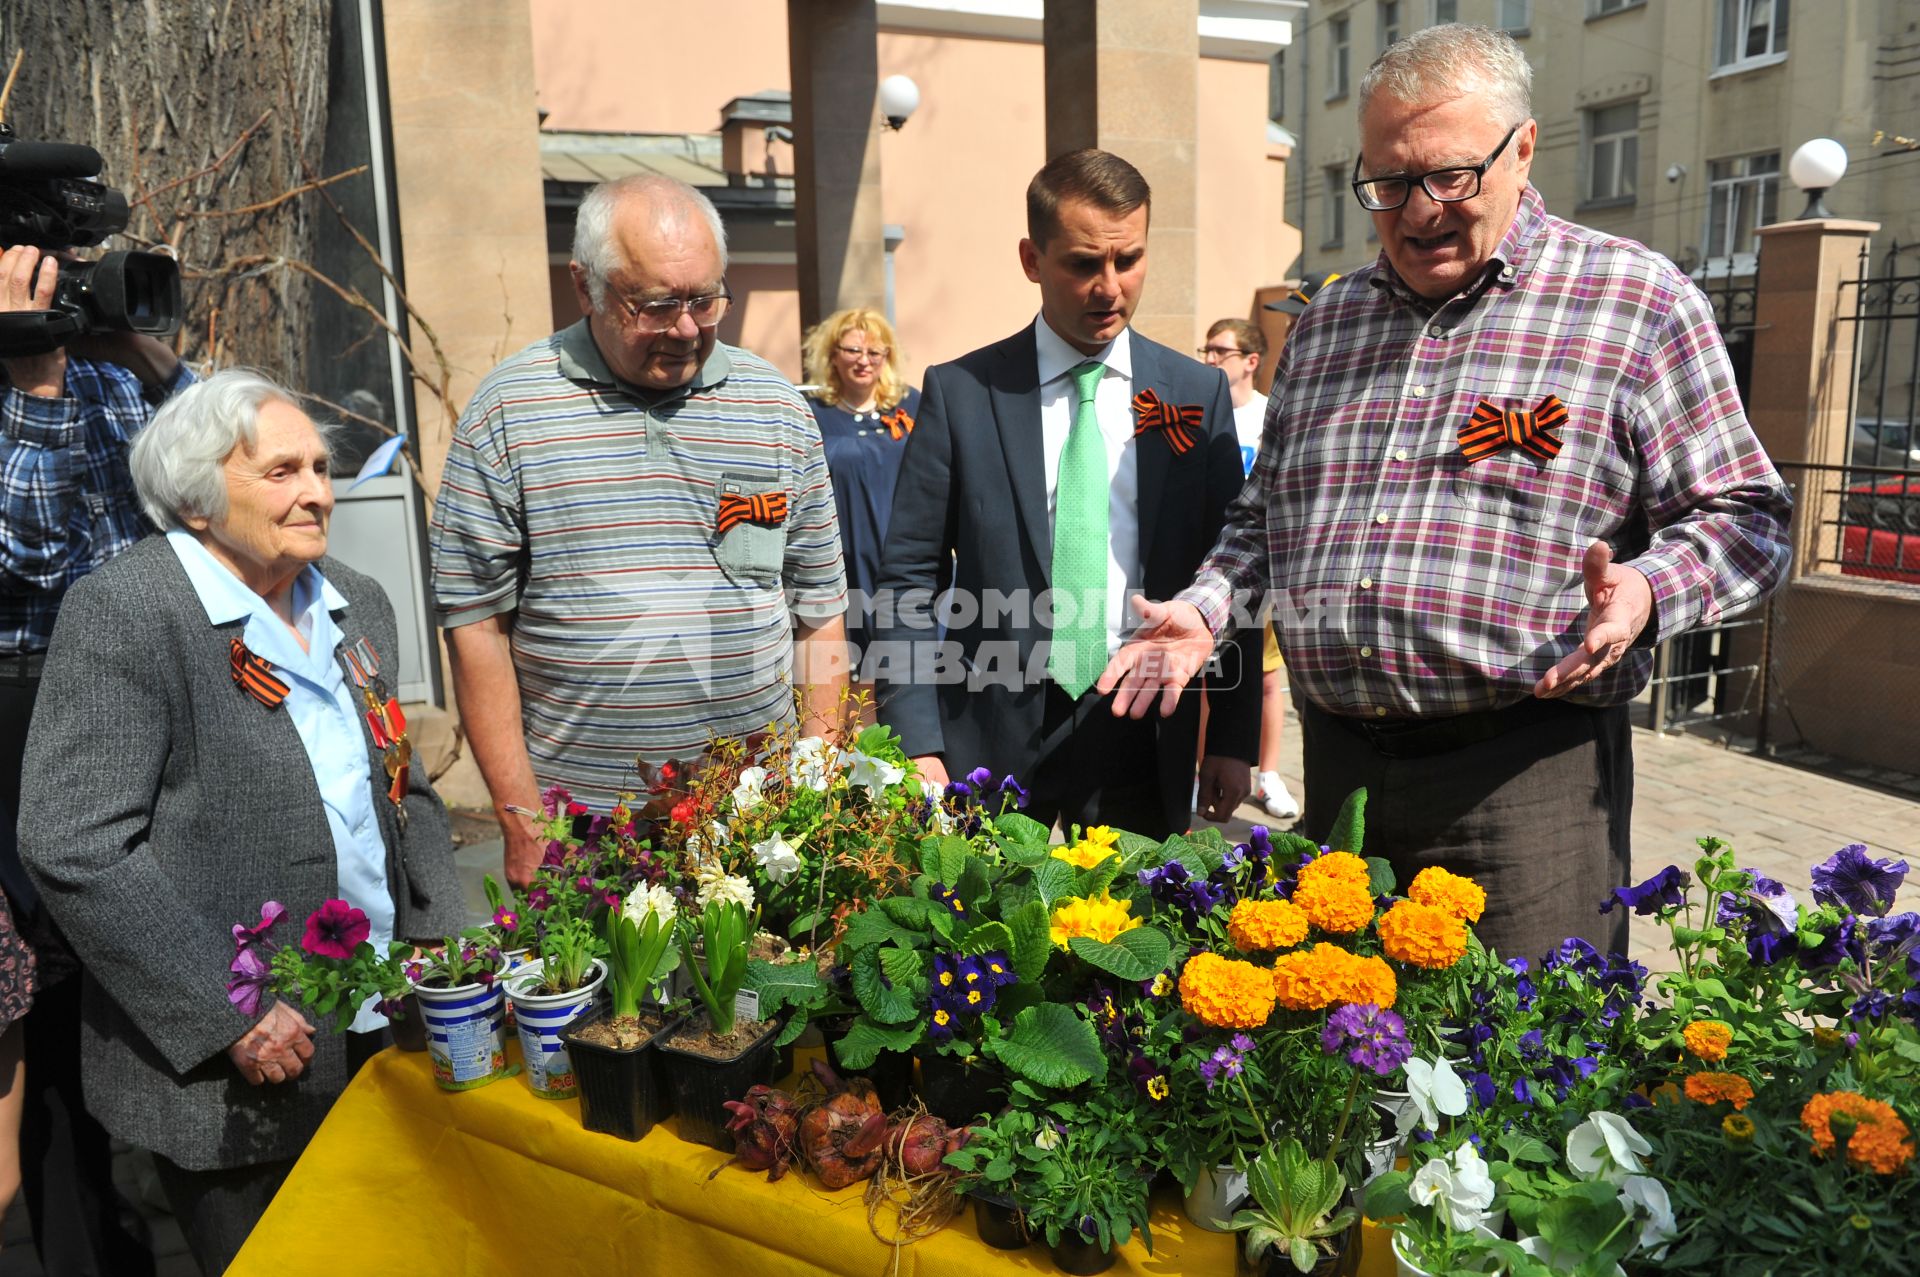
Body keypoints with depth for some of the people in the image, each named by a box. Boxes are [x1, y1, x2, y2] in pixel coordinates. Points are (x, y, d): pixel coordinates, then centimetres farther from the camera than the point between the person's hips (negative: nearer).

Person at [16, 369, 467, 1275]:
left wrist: (447, 952, 4)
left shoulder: (358, 607, 9)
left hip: (388, 1031, 6)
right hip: (235, 1074, -6)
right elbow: (75, 849, -18)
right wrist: (229, 1018, -18)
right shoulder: (121, 612, -12)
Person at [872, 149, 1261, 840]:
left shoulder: (1198, 394, 5)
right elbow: (909, 577, -1)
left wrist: (1234, 739, 1)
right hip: (991, 748, -1)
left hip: (1145, 750, 1)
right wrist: (916, 744, -8)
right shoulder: (959, 393, 1)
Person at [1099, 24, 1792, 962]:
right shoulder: (1326, 321, 14)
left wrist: (1646, 591, -21)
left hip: (1528, 773, -4)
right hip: (1337, 768, 5)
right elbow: (1264, 516, 22)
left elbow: (1742, 518, -1)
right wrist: (1204, 606, 5)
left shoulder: (1637, 303, -1)